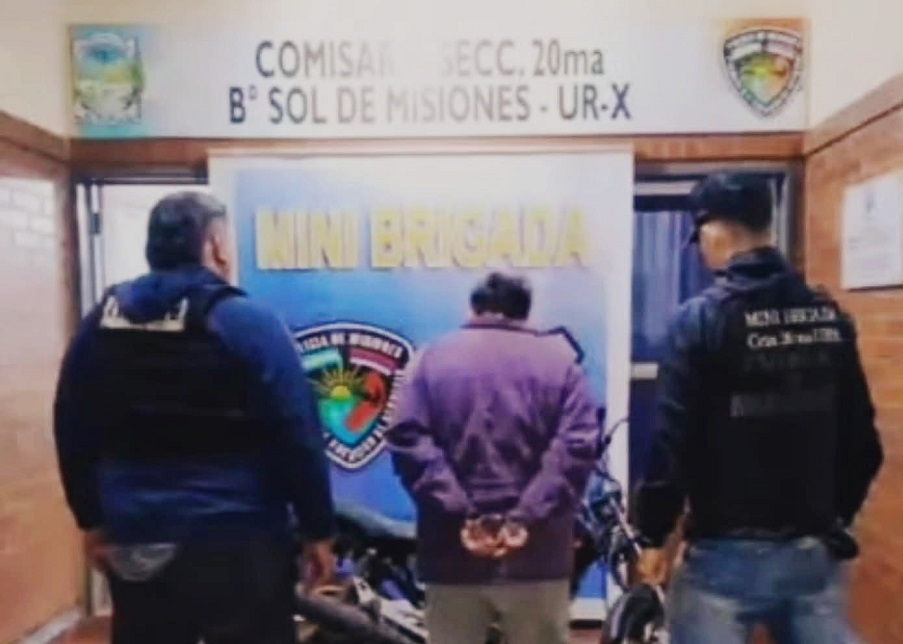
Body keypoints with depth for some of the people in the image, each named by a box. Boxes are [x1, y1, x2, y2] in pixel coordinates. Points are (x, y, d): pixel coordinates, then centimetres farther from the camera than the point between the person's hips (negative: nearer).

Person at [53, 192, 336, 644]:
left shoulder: (100, 322, 4)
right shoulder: (248, 323, -13)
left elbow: (73, 432, 10)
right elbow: (297, 438, -14)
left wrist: (92, 519, 21)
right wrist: (318, 530, -4)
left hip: (135, 542, 6)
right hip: (236, 542, -5)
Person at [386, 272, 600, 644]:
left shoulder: (433, 358, 7)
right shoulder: (560, 362, 6)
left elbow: (408, 438, -7)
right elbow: (577, 445, -9)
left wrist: (460, 514, -11)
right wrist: (527, 516, -13)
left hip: (453, 551, 1)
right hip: (536, 552, 0)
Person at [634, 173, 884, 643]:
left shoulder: (701, 318, -14)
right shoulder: (830, 317, 2)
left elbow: (673, 440, -16)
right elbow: (863, 440, 7)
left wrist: (652, 536, -5)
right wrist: (836, 516, 20)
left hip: (727, 551, -5)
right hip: (815, 549, 5)